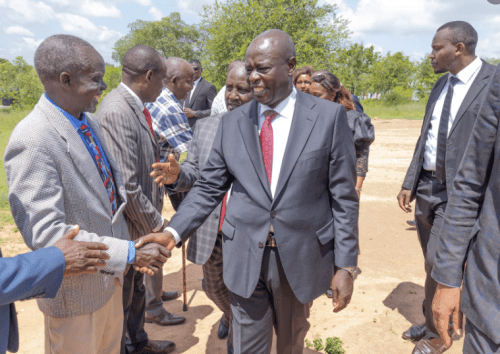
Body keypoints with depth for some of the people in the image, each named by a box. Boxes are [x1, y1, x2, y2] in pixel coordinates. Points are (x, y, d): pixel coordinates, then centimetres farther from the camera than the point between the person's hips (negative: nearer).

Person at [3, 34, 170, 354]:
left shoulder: (89, 120, 1)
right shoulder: (32, 142, -26)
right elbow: (44, 233, -29)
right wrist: (129, 253, -29)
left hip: (110, 273, 7)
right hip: (77, 289, -7)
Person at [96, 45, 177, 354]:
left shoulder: (136, 107, 4)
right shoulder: (117, 112, -25)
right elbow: (126, 186, -27)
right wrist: (156, 224, -15)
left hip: (140, 225, 9)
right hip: (127, 228, -9)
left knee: (136, 288, 26)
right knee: (122, 297, 13)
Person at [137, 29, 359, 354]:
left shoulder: (329, 116, -6)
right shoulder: (232, 123, 2)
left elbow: (344, 196, -5)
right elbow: (209, 188, 3)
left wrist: (345, 265, -6)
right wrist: (174, 232, -11)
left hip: (301, 257, -1)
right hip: (245, 257, 1)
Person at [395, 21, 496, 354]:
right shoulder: (441, 84, 12)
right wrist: (409, 183, 9)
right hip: (426, 186, 7)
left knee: (438, 265, -4)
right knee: (433, 263, 17)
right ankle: (432, 322, 35)